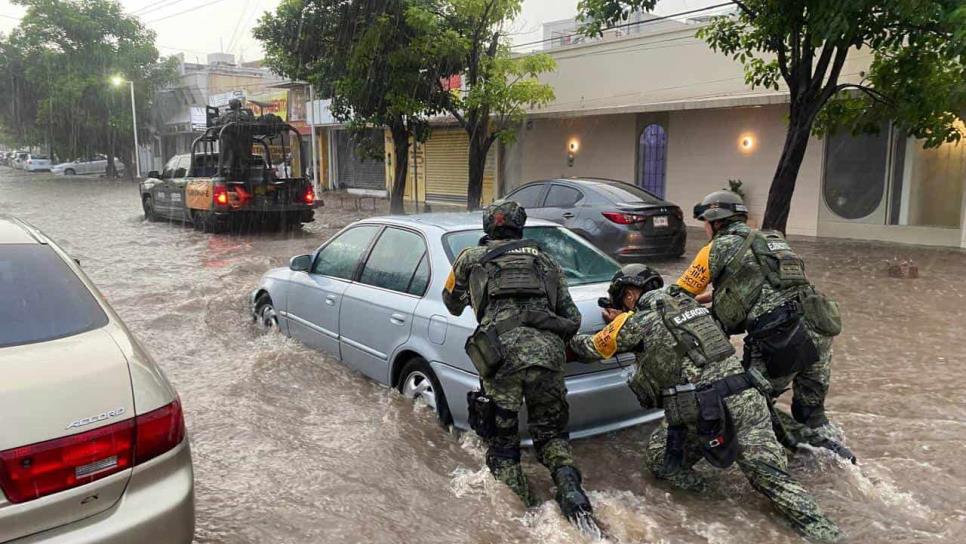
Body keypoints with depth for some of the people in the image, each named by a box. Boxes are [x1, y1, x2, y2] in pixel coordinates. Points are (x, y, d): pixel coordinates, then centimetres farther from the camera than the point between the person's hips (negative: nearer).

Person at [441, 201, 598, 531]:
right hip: (547, 351, 3)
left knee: (502, 441, 15)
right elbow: (573, 320, 26)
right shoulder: (545, 260, 28)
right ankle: (569, 487, -2)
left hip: (501, 354, -2)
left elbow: (452, 304, 38)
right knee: (551, 432, 19)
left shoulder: (471, 258, 22)